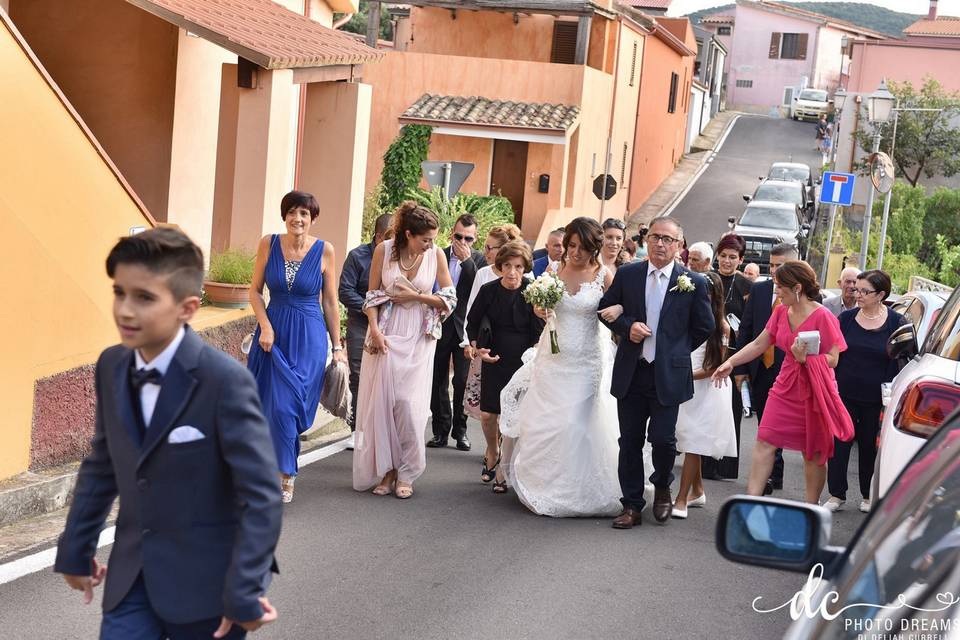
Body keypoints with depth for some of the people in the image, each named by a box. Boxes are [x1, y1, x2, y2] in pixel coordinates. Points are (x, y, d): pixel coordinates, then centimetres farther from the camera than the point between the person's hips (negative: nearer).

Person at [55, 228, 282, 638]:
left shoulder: (225, 380, -19)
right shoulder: (111, 367, 0)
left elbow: (262, 495, -18)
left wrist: (245, 593, -19)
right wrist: (75, 551, 15)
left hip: (205, 583, -5)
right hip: (132, 577, 5)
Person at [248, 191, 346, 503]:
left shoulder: (324, 251, -4)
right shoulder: (268, 244, -1)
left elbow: (330, 302, 1)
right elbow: (255, 291, 6)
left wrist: (337, 346, 3)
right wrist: (265, 327, -7)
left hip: (308, 338, -2)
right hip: (273, 333, 2)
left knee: (287, 405, -6)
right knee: (274, 404, 2)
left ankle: (285, 476, 6)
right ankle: (281, 470, 19)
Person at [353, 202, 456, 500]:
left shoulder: (436, 255, -6)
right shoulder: (384, 250, -5)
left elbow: (449, 299, -1)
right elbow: (372, 295, 0)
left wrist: (415, 296, -10)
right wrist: (375, 330, -10)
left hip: (418, 340, 0)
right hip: (386, 336, 1)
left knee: (410, 405, -4)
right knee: (381, 402, 2)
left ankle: (406, 475, 7)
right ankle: (386, 470, 13)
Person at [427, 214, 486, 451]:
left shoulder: (479, 260, 0)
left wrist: (467, 261, -17)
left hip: (464, 329, -2)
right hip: (439, 327, 2)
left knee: (463, 381, -2)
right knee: (438, 381, 6)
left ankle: (460, 429, 10)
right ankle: (441, 430, 15)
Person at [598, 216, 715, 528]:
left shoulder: (693, 283, -2)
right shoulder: (626, 274, 3)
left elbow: (704, 327, 6)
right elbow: (606, 308, 10)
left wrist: (677, 350, 5)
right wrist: (627, 327, -7)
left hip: (668, 374, -2)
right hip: (631, 373, 2)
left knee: (662, 438, -6)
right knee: (630, 441, 6)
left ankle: (662, 488, 25)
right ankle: (631, 505, 16)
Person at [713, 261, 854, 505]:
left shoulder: (822, 317, -14)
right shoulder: (781, 312, 5)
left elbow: (832, 359, -13)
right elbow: (758, 344, 10)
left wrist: (805, 358, -27)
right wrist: (730, 362, 2)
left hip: (814, 391, -5)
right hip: (785, 387, 5)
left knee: (813, 453, 6)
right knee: (764, 441, -6)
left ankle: (811, 507, 20)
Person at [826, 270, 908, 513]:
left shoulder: (896, 323, -3)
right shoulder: (846, 318, 3)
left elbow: (902, 363, -1)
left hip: (876, 400, -2)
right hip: (845, 394, 2)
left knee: (870, 447, 8)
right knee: (839, 444, 1)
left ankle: (869, 496, 23)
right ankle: (836, 495, 12)